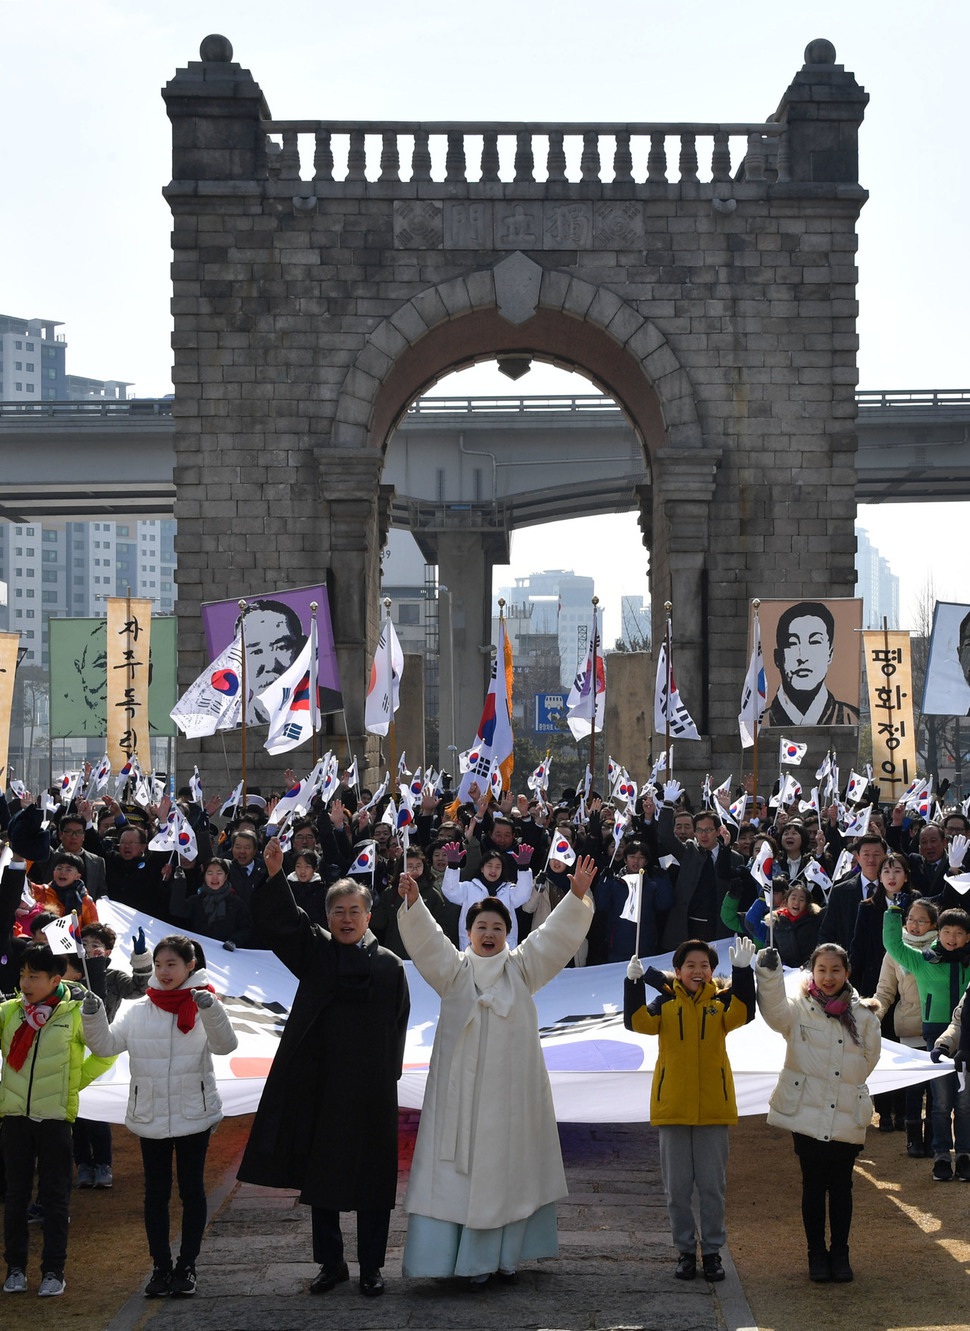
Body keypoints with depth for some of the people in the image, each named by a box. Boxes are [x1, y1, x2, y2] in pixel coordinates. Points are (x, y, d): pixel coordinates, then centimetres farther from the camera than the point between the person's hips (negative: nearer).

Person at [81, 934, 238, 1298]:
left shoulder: (202, 1006, -5)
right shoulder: (139, 1011, 4)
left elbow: (225, 1044, -19)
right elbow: (106, 1043, 1)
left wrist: (209, 1008, -35)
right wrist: (93, 1015, -17)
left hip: (193, 1115, -3)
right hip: (149, 1117, 3)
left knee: (191, 1190, 6)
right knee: (155, 1192, 8)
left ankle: (186, 1267, 14)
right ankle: (161, 1267, 15)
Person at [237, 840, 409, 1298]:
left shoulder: (389, 965, 1)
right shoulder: (314, 951, 4)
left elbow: (398, 1027, 3)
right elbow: (278, 921, -10)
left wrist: (387, 1074, -3)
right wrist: (274, 875, -25)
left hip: (370, 1091, -1)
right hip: (317, 1086, 1)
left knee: (371, 1178, 3)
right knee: (320, 1176, 9)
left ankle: (371, 1267, 15)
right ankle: (330, 1262, 21)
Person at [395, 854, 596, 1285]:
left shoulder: (521, 968, 11)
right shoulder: (454, 970, 7)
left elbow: (554, 935, 1)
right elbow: (427, 939, -8)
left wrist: (576, 897, -12)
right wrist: (413, 904, -25)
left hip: (512, 1087, 2)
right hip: (463, 1085, -2)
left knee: (508, 1166, 4)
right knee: (463, 1165, -5)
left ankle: (505, 1252, 12)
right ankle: (472, 1257, -2)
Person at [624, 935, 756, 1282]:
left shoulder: (720, 1000, 2)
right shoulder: (666, 1001, 2)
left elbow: (741, 1014, -18)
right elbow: (638, 1021, -14)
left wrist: (742, 971, -30)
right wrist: (634, 982, -28)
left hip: (713, 1107, 0)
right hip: (673, 1106, 0)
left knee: (712, 1185, 6)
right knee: (677, 1186, 7)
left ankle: (712, 1251, 16)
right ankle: (685, 1250, 17)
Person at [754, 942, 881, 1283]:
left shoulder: (862, 1017, 6)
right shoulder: (799, 1009, -1)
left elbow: (869, 1059, 13)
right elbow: (774, 1010, -23)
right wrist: (768, 972, -37)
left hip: (847, 1118, 2)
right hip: (807, 1114, -2)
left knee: (841, 1185, 9)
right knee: (813, 1185, 6)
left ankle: (839, 1253, 21)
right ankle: (816, 1254, 17)